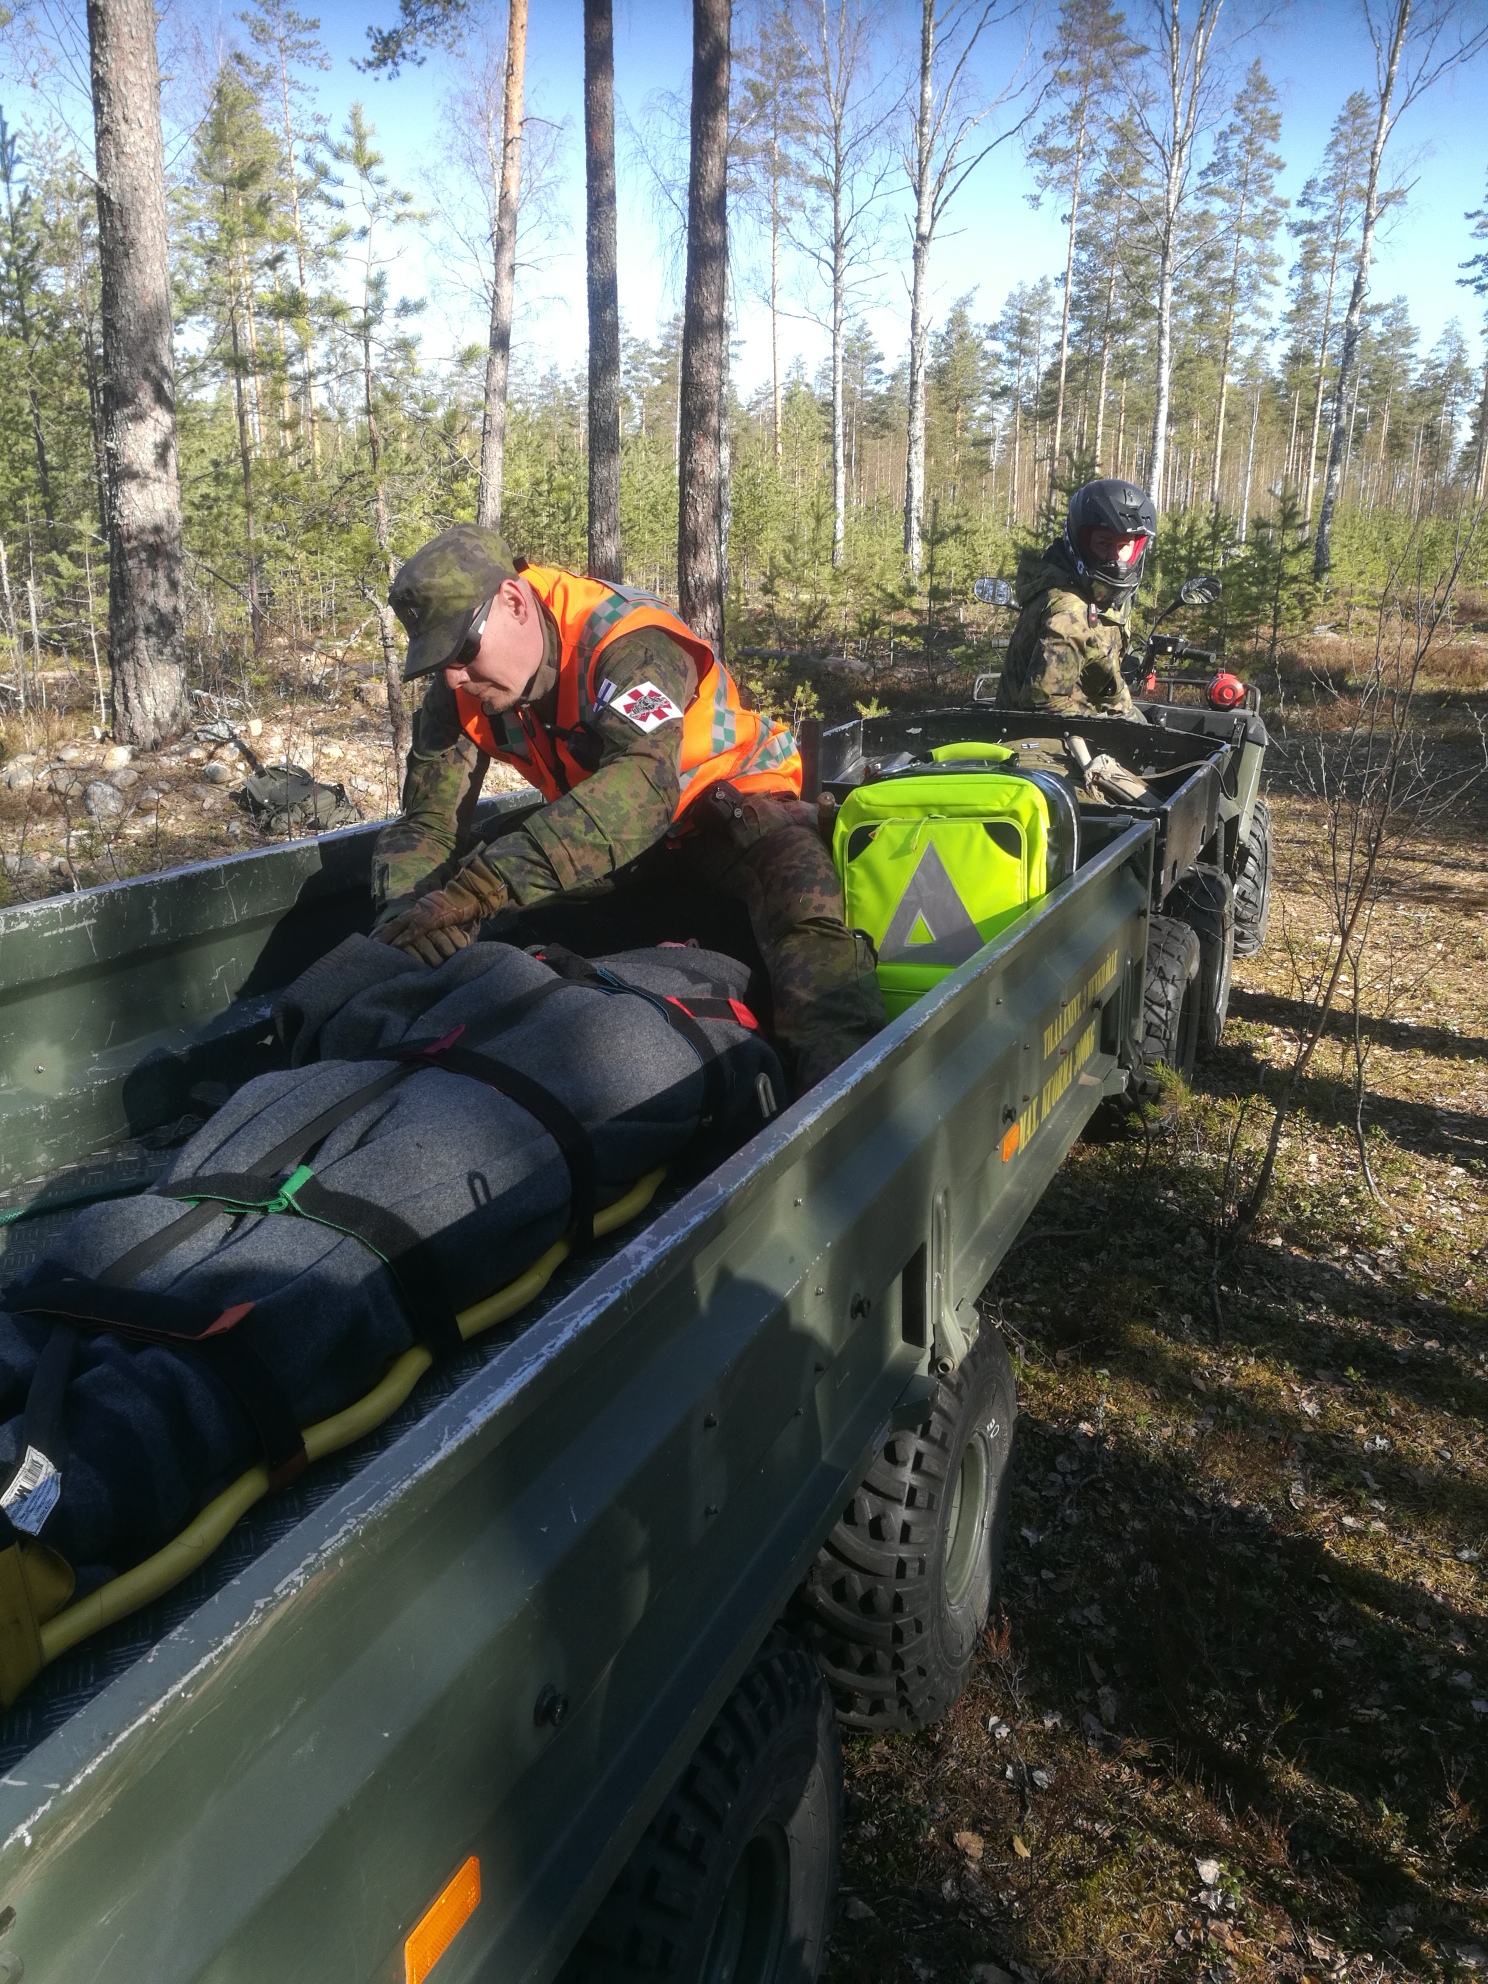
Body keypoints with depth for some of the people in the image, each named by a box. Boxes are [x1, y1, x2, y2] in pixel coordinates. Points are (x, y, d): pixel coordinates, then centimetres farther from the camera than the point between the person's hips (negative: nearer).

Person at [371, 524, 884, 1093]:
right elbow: (428, 821, -11)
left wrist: (480, 886, -58)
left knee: (804, 916, -37)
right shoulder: (459, 694, -10)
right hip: (615, 837, 7)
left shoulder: (625, 640, -32)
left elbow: (642, 786, -49)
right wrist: (406, 911, -36)